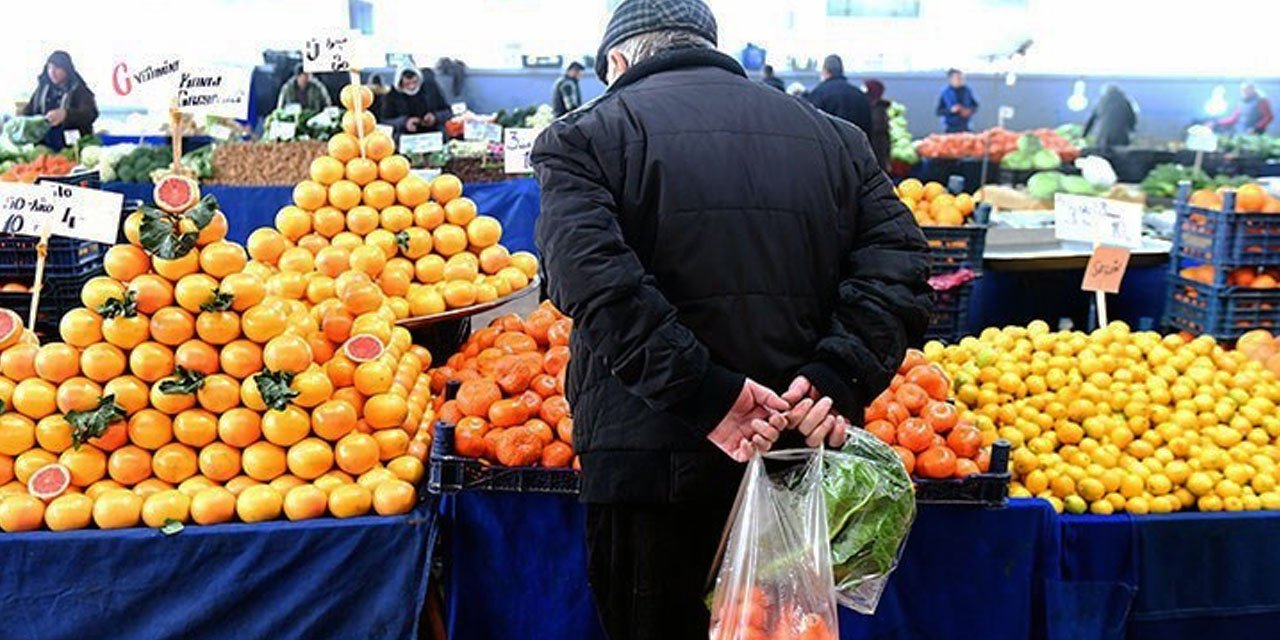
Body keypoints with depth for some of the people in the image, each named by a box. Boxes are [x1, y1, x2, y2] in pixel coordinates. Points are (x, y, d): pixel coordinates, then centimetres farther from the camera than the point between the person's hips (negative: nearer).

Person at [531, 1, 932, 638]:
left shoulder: (585, 135, 1)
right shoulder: (832, 136, 14)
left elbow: (593, 277, -17)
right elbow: (898, 260, 1)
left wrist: (703, 394, -18)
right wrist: (838, 379, -9)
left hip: (647, 459, -3)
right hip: (798, 465, 4)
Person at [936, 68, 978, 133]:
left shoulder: (967, 90, 2)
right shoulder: (945, 93, -8)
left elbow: (975, 105, 12)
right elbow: (939, 112, -8)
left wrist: (969, 111, -9)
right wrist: (951, 110, -22)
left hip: (965, 127, 3)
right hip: (950, 128, -3)